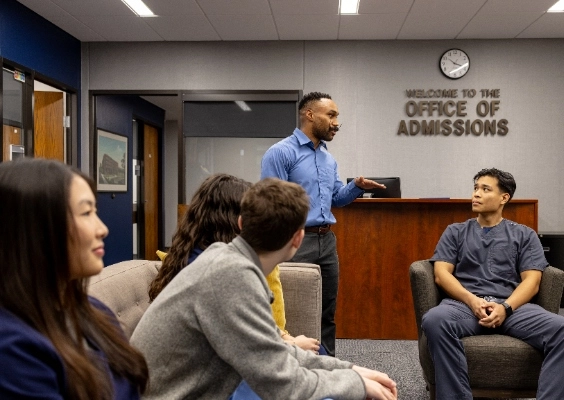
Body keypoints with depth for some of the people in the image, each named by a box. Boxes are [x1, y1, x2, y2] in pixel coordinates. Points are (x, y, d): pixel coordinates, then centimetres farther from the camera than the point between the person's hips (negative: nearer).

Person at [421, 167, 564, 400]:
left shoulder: (524, 235, 19)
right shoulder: (455, 232, 19)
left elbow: (531, 281, 7)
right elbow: (441, 274, 7)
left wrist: (505, 307, -14)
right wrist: (472, 300, -12)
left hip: (512, 305, 1)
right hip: (464, 303, 0)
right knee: (434, 320, -37)